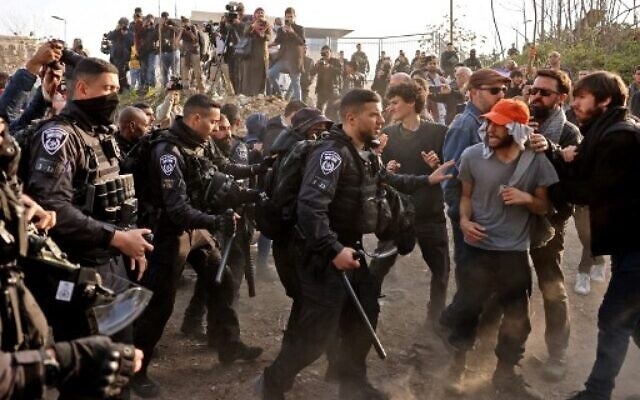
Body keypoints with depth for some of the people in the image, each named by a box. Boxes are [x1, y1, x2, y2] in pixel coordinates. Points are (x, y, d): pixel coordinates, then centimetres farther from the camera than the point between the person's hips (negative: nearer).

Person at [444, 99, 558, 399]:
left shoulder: (536, 162, -7)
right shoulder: (472, 155, -7)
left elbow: (546, 206, 2)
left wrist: (527, 198, -19)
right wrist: (464, 220, -12)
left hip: (515, 252, 1)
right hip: (478, 248, -1)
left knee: (517, 318, 12)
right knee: (466, 310, 8)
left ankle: (505, 374, 33)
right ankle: (457, 367, 30)